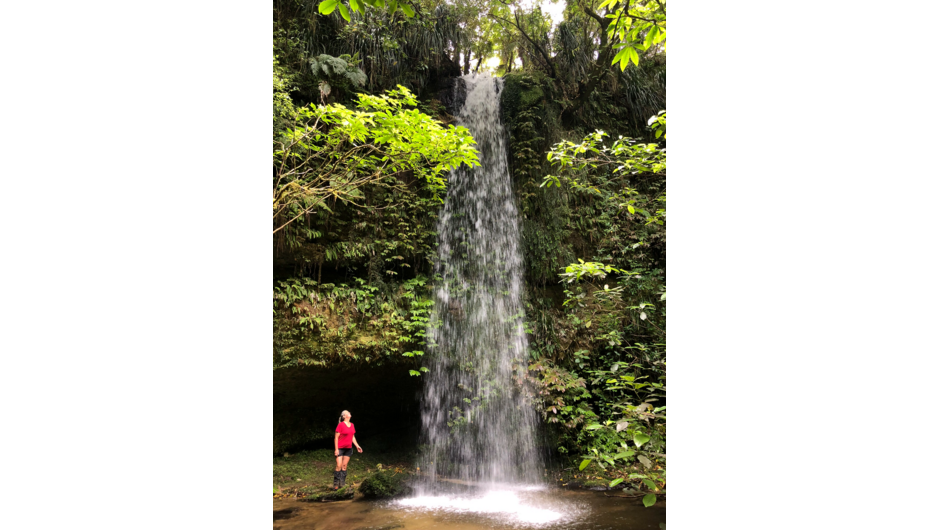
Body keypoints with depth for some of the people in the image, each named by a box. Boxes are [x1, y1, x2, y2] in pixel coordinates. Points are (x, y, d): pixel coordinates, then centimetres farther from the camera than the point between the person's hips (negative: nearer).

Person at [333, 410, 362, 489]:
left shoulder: (352, 425, 9)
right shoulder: (340, 425, -10)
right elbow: (336, 438, -10)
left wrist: (357, 446, 12)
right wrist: (336, 449, -14)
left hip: (348, 449, 6)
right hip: (340, 448, -6)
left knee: (344, 466, 7)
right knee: (339, 466, -9)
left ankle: (342, 483, 11)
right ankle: (336, 484, -2)